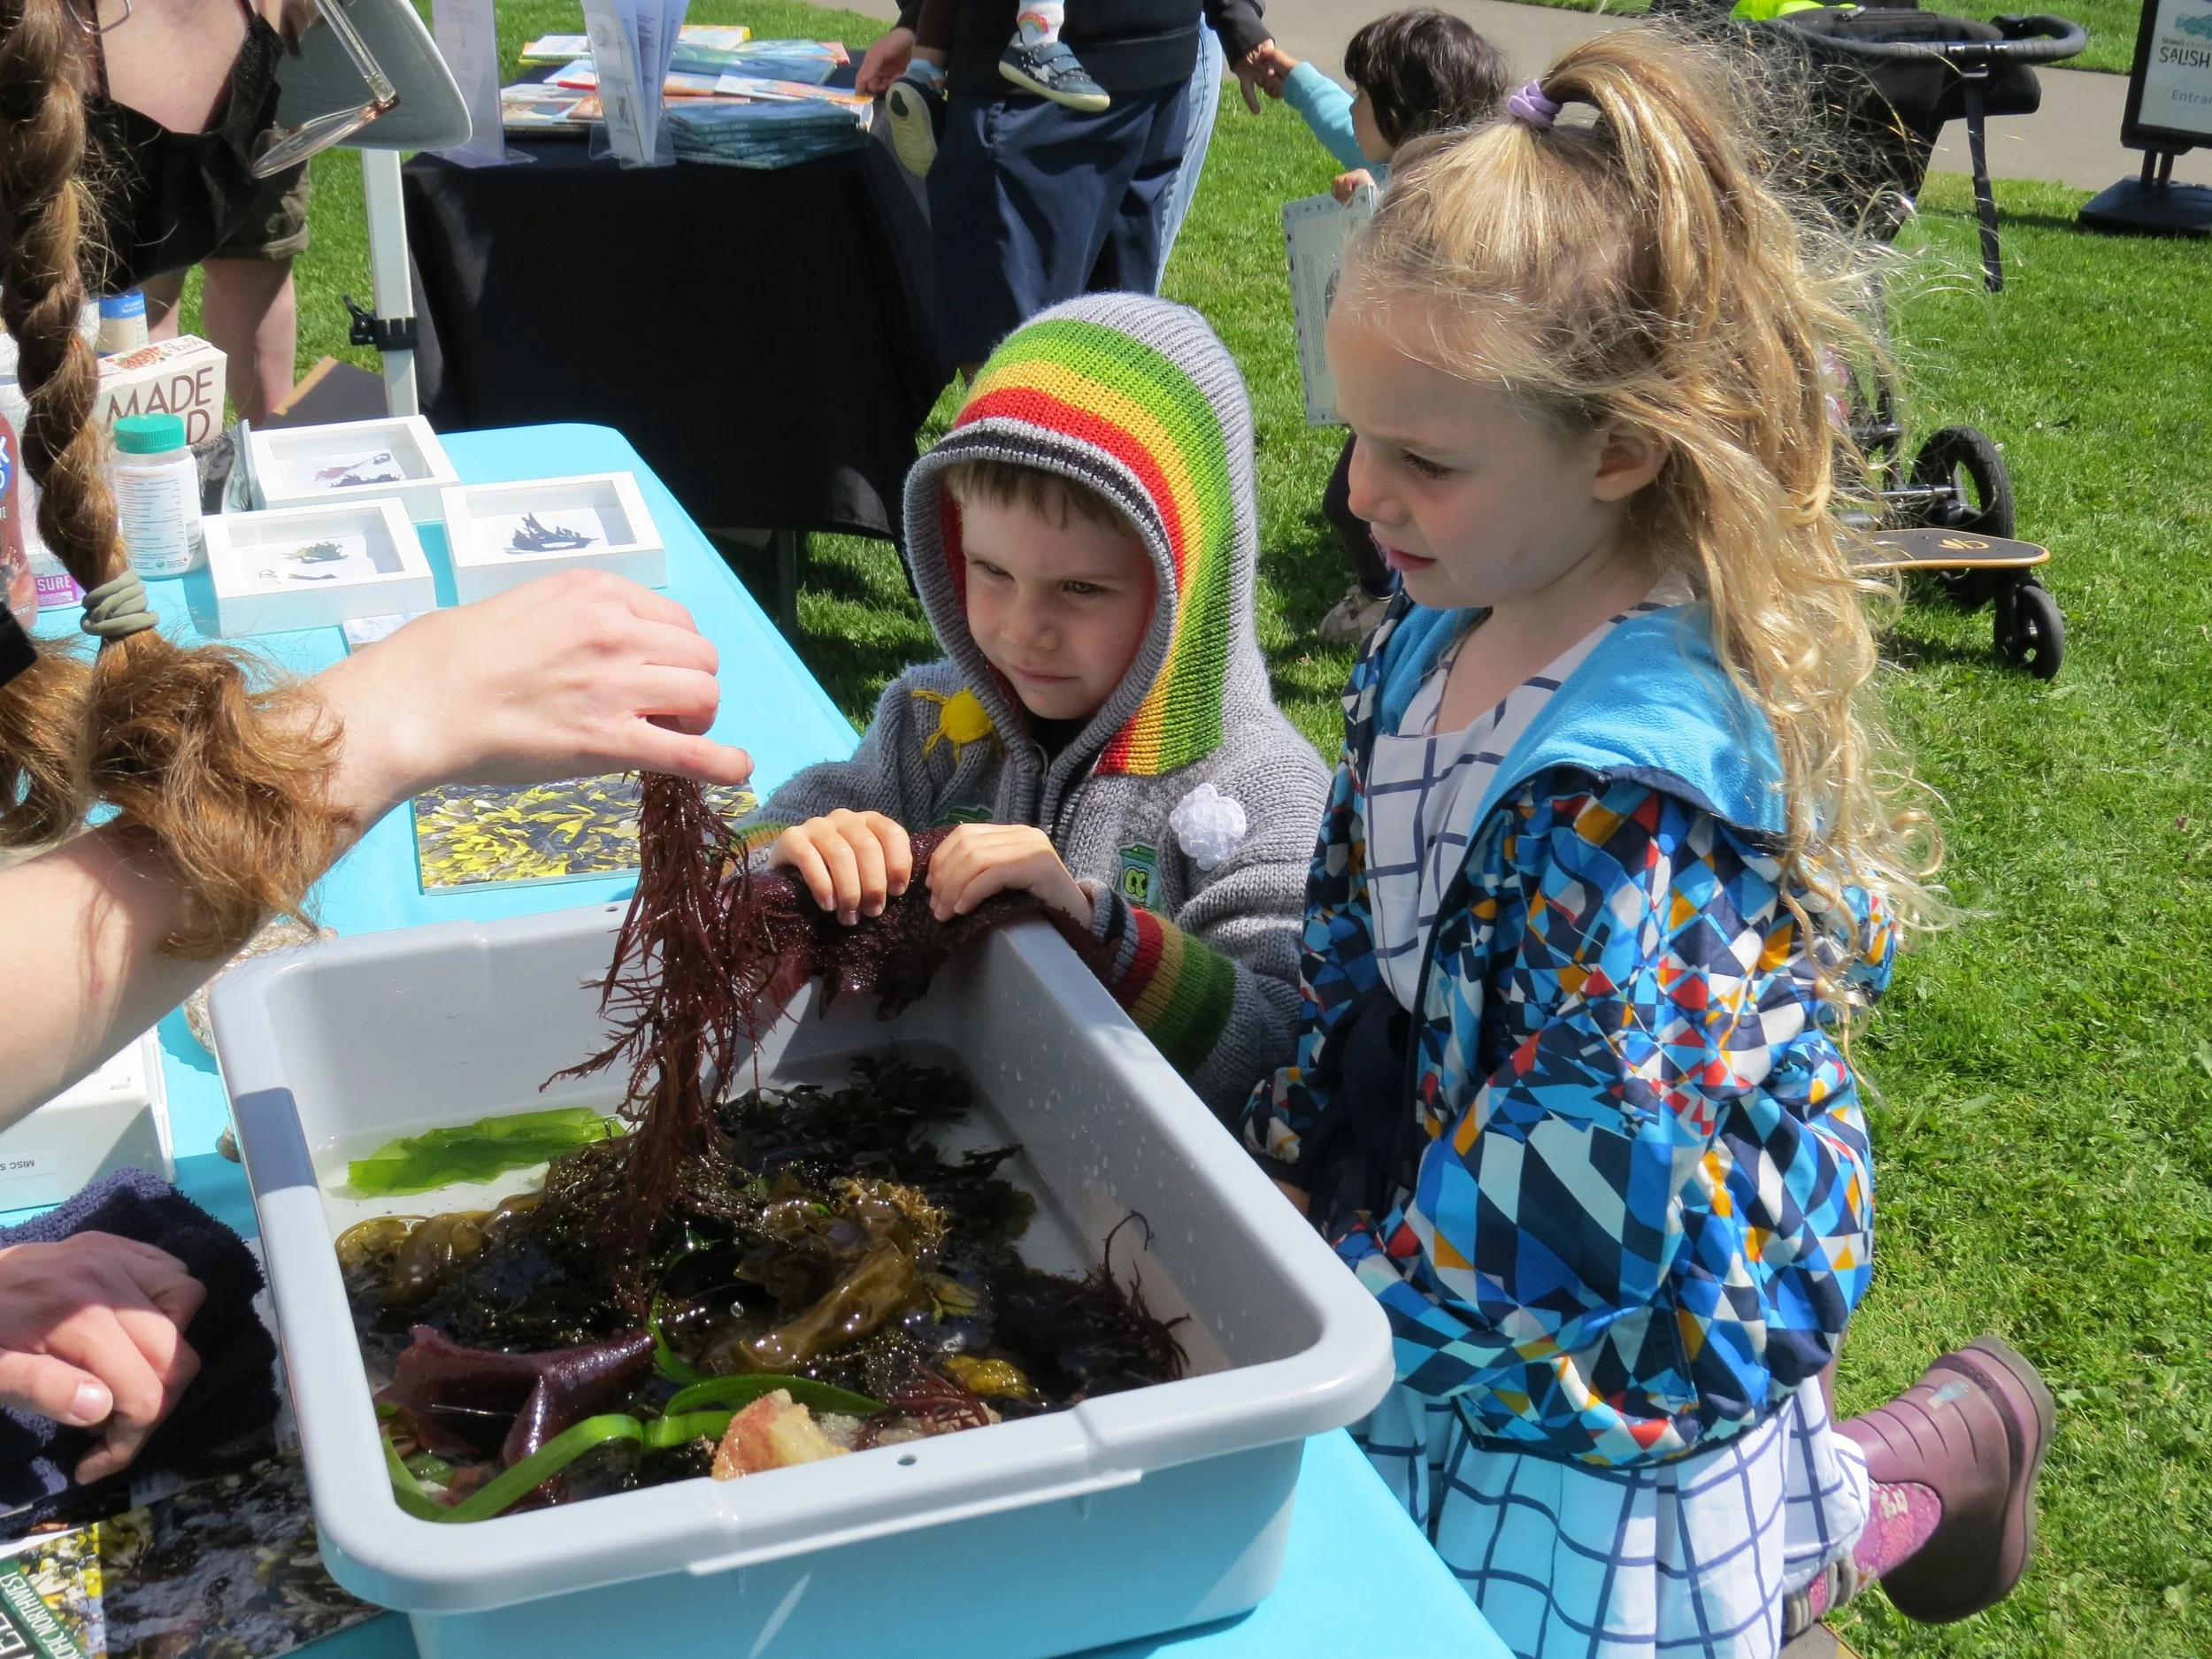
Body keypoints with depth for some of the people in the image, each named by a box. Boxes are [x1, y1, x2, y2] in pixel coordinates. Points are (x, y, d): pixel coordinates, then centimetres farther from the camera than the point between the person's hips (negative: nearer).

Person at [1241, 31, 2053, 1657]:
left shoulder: (1640, 789, -31)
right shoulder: (1441, 632, -4)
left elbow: (1581, 1156, -28)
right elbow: (1354, 945, 8)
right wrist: (1288, 1168, 6)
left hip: (1622, 1319, -8)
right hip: (1430, 1202, 8)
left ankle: (1910, 1471, 25)